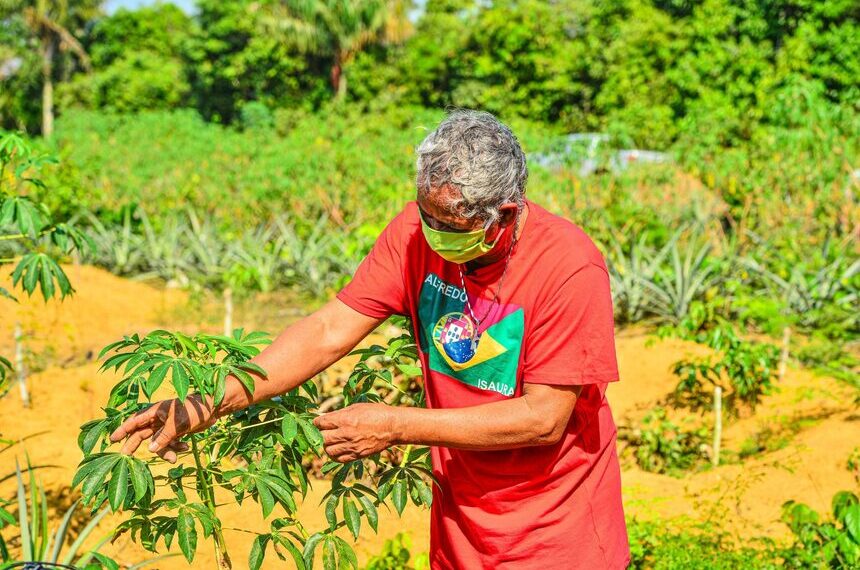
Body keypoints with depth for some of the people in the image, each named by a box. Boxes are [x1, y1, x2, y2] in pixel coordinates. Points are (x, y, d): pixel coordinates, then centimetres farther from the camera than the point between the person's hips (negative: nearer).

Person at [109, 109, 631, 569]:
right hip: (461, 517, 4)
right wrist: (207, 404, -22)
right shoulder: (419, 231, -11)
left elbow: (544, 418, -23)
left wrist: (395, 426, -23)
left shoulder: (570, 269, -24)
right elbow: (330, 331, -12)